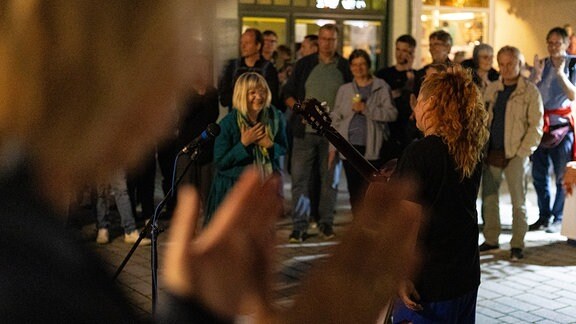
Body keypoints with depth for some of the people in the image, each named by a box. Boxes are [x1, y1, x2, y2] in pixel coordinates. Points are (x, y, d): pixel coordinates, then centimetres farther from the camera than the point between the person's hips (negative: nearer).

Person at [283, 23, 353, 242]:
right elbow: (288, 94, 9)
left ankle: (326, 223, 19)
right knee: (299, 178, -3)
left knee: (330, 178, 7)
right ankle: (299, 226, 2)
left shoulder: (345, 68, 6)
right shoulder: (304, 65, 7)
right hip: (305, 131, 0)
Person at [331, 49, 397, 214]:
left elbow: (391, 113, -5)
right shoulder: (344, 89, 15)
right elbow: (336, 119, 13)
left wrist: (366, 109, -13)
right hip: (350, 146, 3)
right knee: (354, 191, 3)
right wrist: (333, 147, 7)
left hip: (372, 147, -3)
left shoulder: (381, 87, 6)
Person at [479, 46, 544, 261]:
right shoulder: (491, 89, 11)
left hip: (515, 155, -4)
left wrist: (522, 153, -11)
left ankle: (517, 245, 9)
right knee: (488, 198, 7)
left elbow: (536, 126, -5)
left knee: (518, 202, 1)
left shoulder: (530, 91, -3)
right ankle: (491, 239, 19)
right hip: (491, 154, 5)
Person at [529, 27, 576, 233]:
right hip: (540, 123, 4)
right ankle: (544, 216, 19)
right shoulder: (542, 64, 9)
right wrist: (537, 75, -14)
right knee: (539, 174, 8)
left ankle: (558, 219, 7)